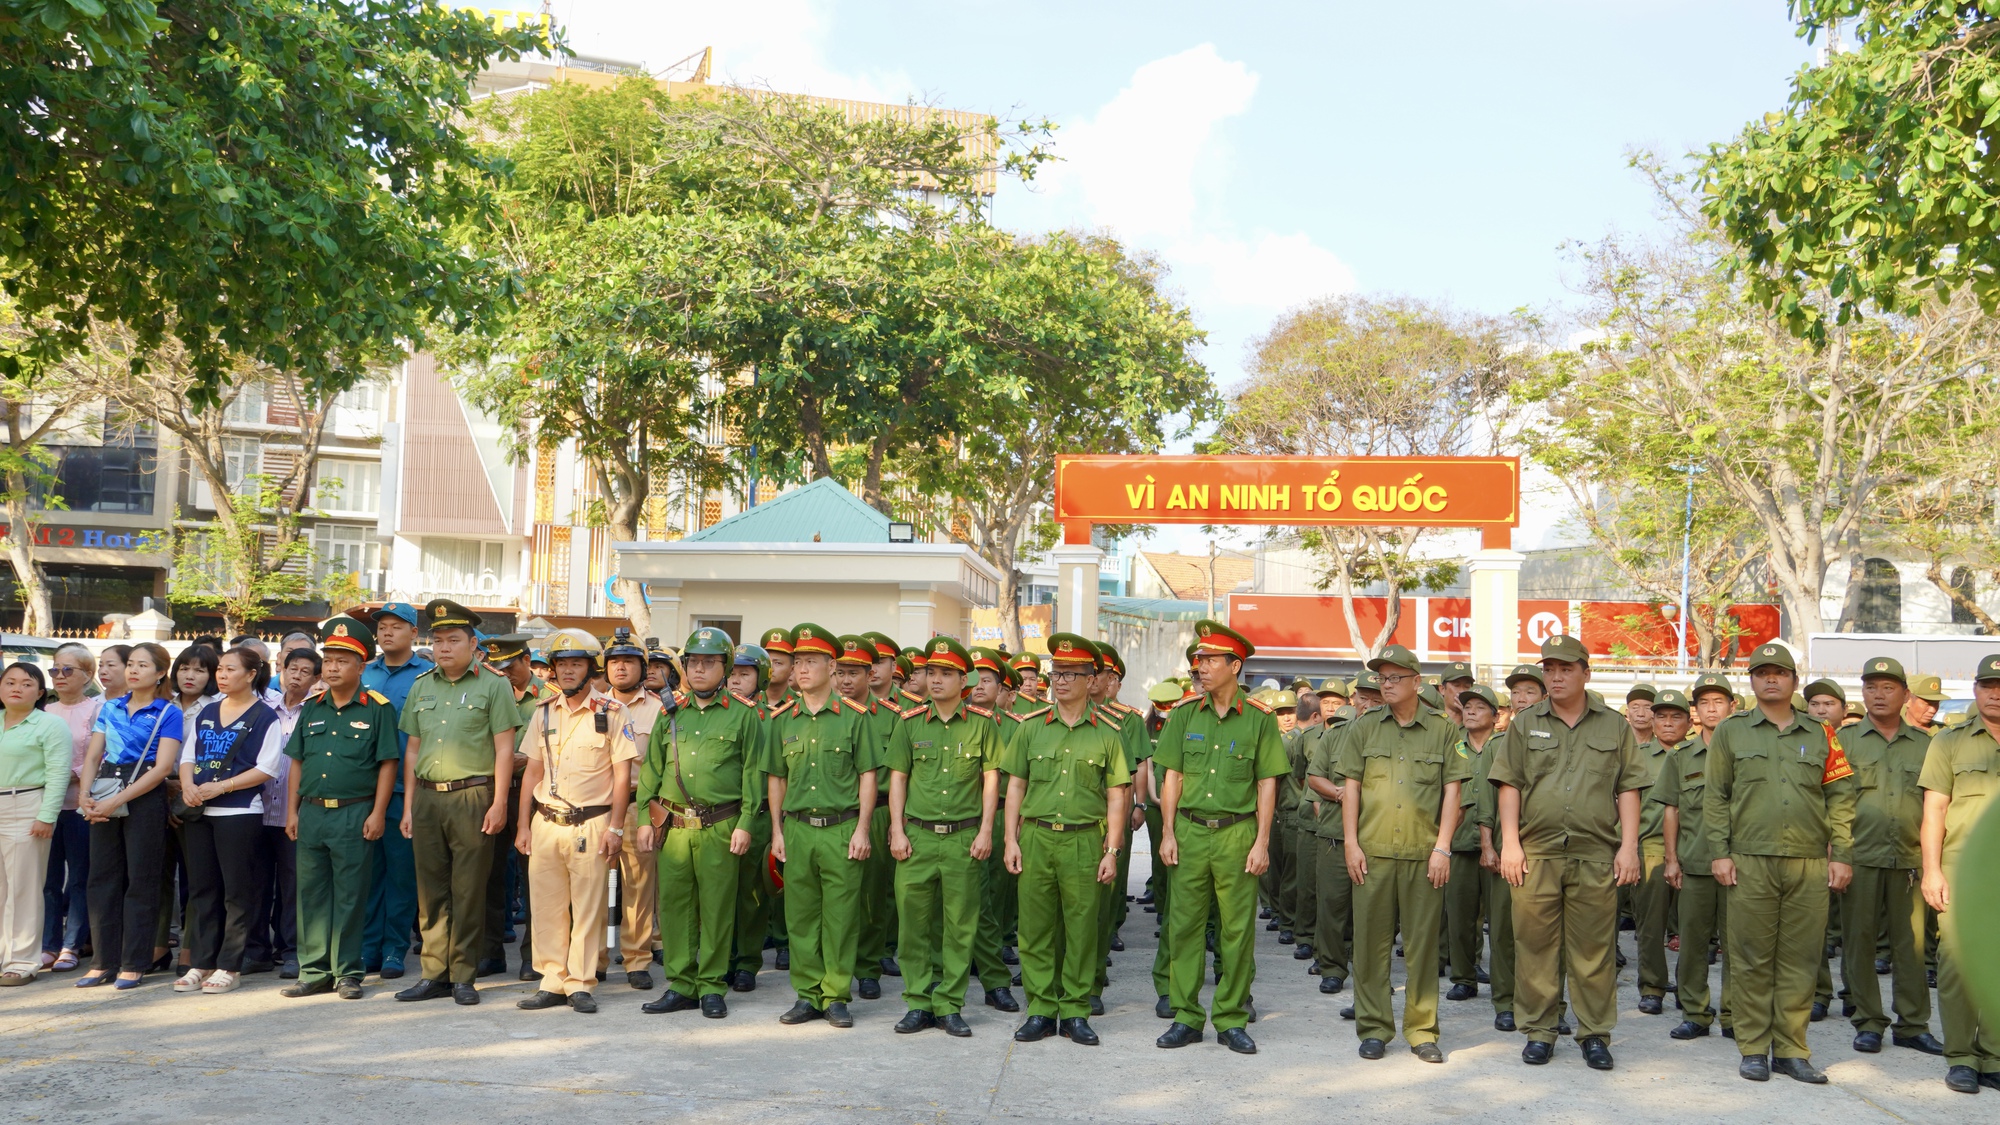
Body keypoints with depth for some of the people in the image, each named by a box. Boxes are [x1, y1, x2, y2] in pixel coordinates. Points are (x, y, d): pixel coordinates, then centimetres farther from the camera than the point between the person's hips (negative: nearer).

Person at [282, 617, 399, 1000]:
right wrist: (292, 811, 8)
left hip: (355, 814, -5)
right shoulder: (311, 708, 12)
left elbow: (387, 764, -5)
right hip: (311, 812, 5)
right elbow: (297, 763, 15)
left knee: (350, 895, 1)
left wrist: (377, 813, -10)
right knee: (311, 893, 8)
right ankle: (314, 971, 17)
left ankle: (347, 972, 10)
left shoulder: (377, 708, -3)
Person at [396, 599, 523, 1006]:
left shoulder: (493, 684, -1)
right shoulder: (421, 686, 14)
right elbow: (412, 748, 16)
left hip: (471, 796, -4)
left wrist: (499, 803, -10)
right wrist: (409, 805, 11)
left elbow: (504, 748, -4)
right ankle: (434, 975, 15)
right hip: (427, 797, 5)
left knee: (468, 892, 0)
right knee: (431, 891, 7)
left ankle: (463, 977, 8)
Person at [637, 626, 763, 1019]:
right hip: (672, 824, 3)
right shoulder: (670, 712, 12)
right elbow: (651, 768, 15)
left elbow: (753, 772, 0)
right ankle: (680, 985, 15)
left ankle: (712, 986, 11)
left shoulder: (743, 713, 2)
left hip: (719, 827, -3)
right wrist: (644, 818, 8)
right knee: (673, 903, 5)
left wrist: (745, 823, -6)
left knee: (717, 907, 1)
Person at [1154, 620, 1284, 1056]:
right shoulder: (1185, 715, 8)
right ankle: (1186, 1018, 13)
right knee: (1185, 926, 4)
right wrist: (1168, 833, 3)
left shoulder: (1259, 719, 1)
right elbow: (1172, 778, 9)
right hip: (1190, 831, 2)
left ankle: (1231, 1019, 12)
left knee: (1238, 930, 2)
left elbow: (1267, 784, 2)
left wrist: (1262, 841, -4)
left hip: (1237, 832, -2)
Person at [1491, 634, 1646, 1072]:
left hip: (1595, 856, 0)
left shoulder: (1614, 726, 10)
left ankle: (1595, 1034, 12)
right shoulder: (1525, 724, 10)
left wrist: (1629, 846, -1)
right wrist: (1510, 843, -2)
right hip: (1535, 855, 0)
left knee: (1594, 948, 2)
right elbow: (1509, 785, 6)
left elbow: (1628, 789, 7)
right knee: (1535, 945, 3)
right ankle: (1538, 1031, 13)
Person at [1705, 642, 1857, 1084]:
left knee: (1800, 957, 3)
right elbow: (1715, 796, 6)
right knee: (1752, 959, 0)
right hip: (1750, 862, -2)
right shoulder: (1731, 732, 10)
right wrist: (1720, 852, -2)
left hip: (1809, 864, 2)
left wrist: (1841, 854, 4)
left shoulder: (1819, 735, 13)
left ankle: (1791, 1049, 12)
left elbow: (1840, 797, 11)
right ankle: (1753, 1048, 9)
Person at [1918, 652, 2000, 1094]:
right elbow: (1934, 809, 4)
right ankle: (1960, 1057, 5)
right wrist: (1932, 871, -3)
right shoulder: (1950, 743, 8)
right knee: (1957, 959, -3)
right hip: (1962, 864, -1)